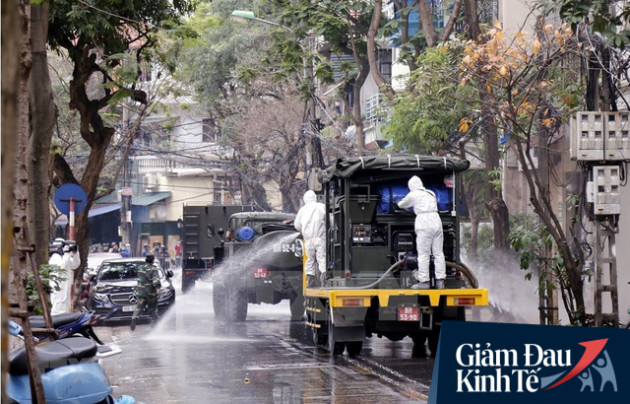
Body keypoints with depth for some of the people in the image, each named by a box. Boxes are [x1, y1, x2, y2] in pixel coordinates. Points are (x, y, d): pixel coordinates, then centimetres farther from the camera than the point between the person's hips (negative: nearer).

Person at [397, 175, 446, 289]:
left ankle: (424, 281, -2)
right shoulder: (431, 194, 18)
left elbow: (402, 204, 16)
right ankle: (440, 281, 5)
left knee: (423, 254, -2)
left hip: (424, 222, -5)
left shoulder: (413, 195, 3)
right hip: (436, 221, 5)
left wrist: (399, 203, 40)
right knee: (438, 252, 6)